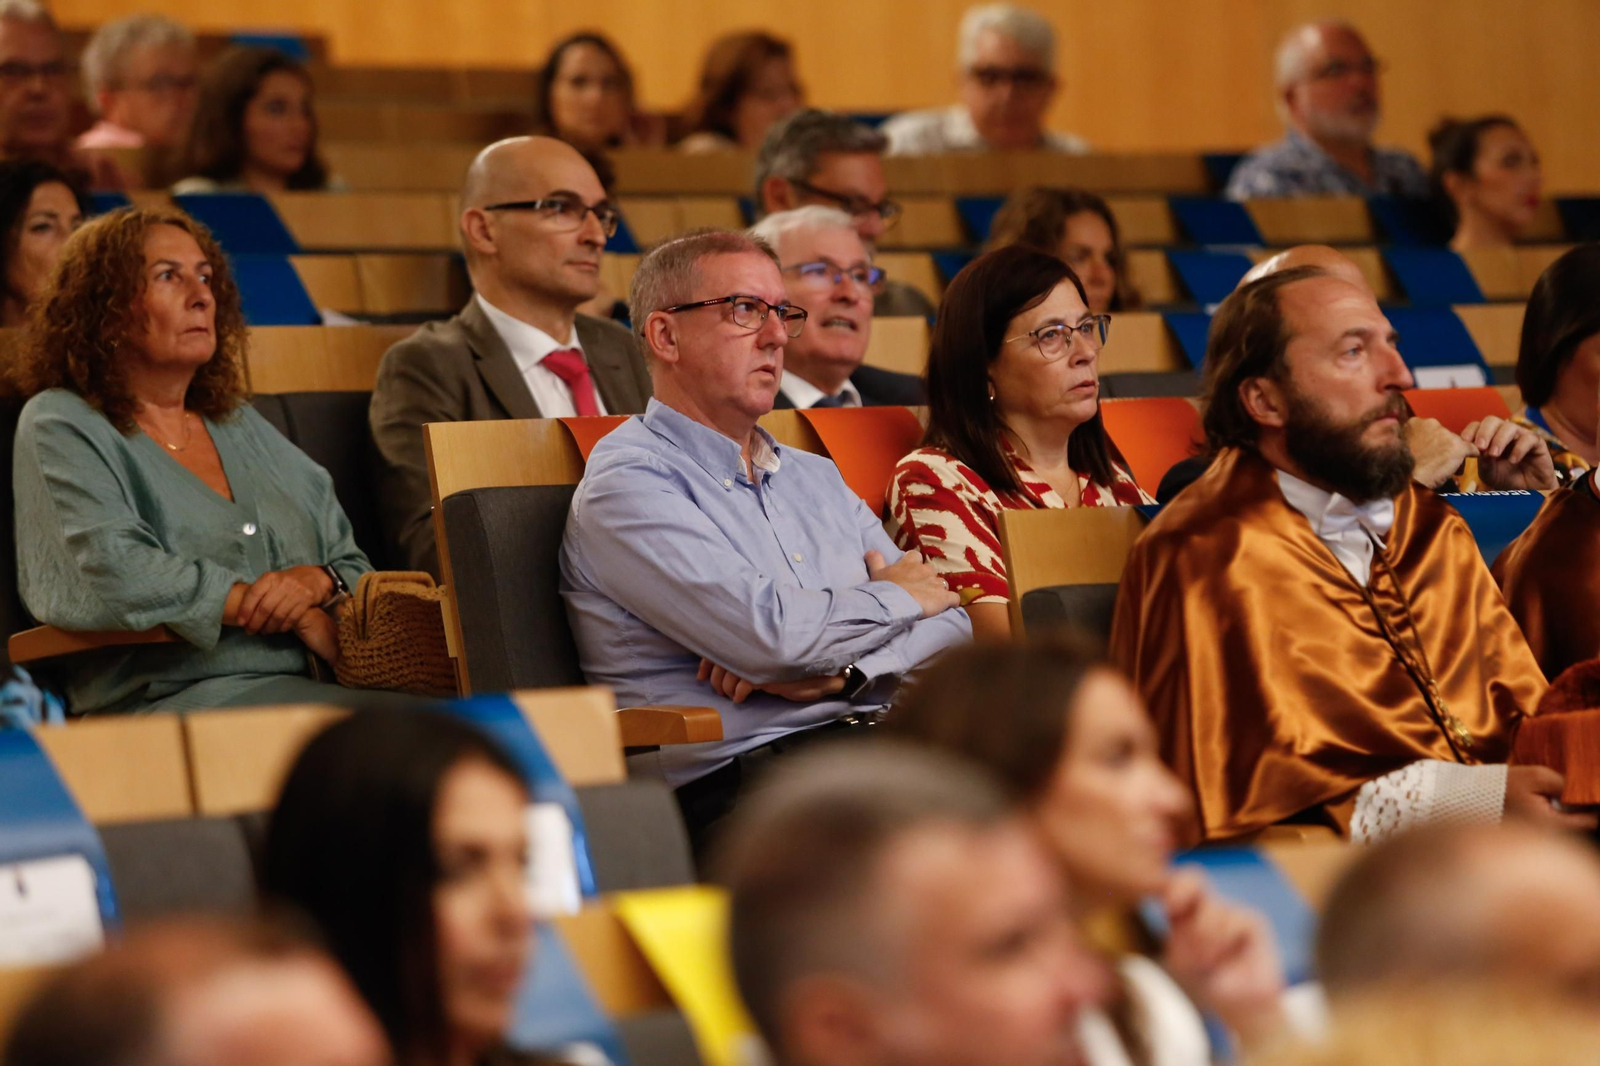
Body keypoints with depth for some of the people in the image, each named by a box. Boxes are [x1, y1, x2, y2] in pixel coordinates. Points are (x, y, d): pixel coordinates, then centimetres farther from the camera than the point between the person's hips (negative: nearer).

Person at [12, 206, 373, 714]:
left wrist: (319, 582, -4)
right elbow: (113, 570, -11)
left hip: (295, 690, 6)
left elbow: (353, 565, 23)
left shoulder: (241, 425, 25)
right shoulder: (61, 426, 6)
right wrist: (300, 618, -9)